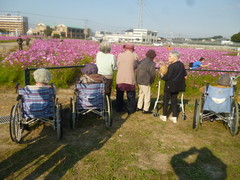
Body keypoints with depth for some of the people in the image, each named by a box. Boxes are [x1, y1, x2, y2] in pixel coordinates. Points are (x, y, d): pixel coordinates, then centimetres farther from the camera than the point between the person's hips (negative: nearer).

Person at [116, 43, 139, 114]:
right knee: (131, 95, 13)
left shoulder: (120, 55, -2)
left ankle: (118, 109, 28)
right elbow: (136, 66, 6)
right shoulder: (134, 55, -5)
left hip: (120, 78, 2)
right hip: (130, 79, -2)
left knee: (119, 95, 18)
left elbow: (117, 65, 4)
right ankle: (130, 110, 19)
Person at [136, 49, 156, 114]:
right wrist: (151, 82, 5)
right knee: (147, 96, 6)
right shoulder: (151, 63, -13)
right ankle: (145, 109, 12)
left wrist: (138, 80, 15)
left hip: (139, 81, 7)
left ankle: (139, 107, 30)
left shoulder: (141, 61, 7)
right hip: (146, 82, -7)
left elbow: (137, 71, 10)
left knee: (141, 94, 22)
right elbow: (152, 74, -12)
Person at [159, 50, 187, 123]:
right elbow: (185, 74, 11)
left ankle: (164, 116, 19)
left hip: (170, 86, -7)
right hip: (178, 86, 7)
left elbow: (167, 77, -22)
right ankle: (174, 117, 18)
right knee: (174, 100, 15)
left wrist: (162, 76, -4)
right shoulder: (181, 65, 2)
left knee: (166, 99, 9)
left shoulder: (172, 66, -21)